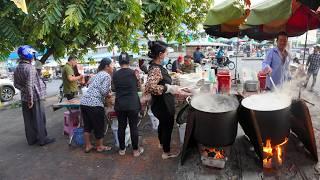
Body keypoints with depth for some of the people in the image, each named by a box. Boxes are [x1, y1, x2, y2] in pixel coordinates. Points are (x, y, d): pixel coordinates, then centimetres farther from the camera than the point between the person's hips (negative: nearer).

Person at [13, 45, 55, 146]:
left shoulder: (17, 68, 7)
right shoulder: (30, 68, -18)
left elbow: (16, 84, 11)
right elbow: (29, 85, -23)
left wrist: (25, 91, 6)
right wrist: (31, 99, -19)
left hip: (24, 99, 8)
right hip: (35, 97, -8)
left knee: (28, 120, 14)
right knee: (39, 119, 3)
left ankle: (31, 139, 24)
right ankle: (42, 139, 12)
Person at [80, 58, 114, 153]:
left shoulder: (97, 74, 22)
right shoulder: (107, 76, -4)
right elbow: (104, 91, -14)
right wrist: (109, 95, 8)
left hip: (83, 102, 8)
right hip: (95, 104, -8)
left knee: (87, 125, 18)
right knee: (99, 126, 9)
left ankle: (87, 146, 29)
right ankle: (100, 146, 25)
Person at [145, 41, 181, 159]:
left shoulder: (156, 66, 1)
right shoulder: (156, 69, -29)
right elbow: (149, 87, -42)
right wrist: (169, 88, -35)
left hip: (162, 104, 9)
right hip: (163, 105, -9)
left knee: (162, 123, 29)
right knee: (167, 126, 11)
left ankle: (162, 143, 54)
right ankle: (166, 152, 32)